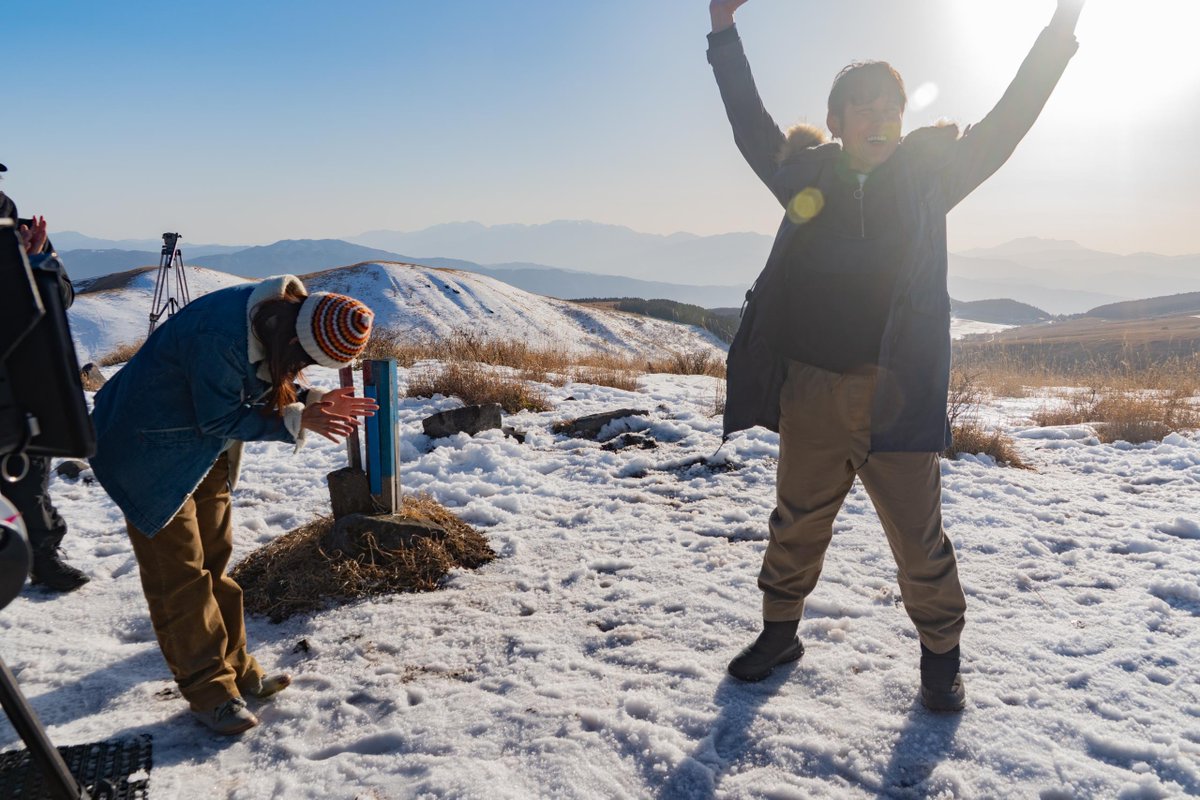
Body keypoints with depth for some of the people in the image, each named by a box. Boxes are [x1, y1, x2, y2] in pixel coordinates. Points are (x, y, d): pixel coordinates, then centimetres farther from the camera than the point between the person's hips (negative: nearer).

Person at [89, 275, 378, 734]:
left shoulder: (279, 316, -10)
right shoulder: (221, 336, -35)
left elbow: (262, 392, 0)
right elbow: (220, 419, -25)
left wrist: (313, 402, -16)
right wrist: (297, 420, -26)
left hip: (205, 451, 9)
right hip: (148, 450, -8)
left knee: (213, 560, 13)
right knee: (178, 571, -2)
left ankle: (234, 668, 24)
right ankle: (208, 689, 7)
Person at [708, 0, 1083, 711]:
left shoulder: (928, 173, 6)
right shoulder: (806, 173, 8)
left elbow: (1005, 126, 12)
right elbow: (749, 121, 19)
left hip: (897, 395, -1)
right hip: (810, 393, 1)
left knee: (918, 535, 7)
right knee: (796, 526, 13)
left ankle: (940, 654, 29)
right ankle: (780, 633, 34)